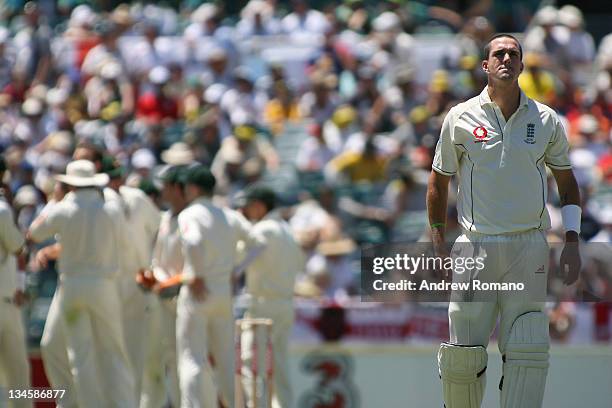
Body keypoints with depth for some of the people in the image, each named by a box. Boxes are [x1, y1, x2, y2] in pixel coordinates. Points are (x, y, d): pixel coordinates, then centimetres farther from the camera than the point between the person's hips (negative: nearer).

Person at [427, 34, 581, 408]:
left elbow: (567, 182, 16)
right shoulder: (461, 118, 5)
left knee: (528, 352, -9)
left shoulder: (546, 120, 8)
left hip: (529, 249, 1)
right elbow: (439, 181, 13)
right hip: (476, 247, -1)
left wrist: (572, 242, 6)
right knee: (463, 354, -2)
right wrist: (439, 242, 10)